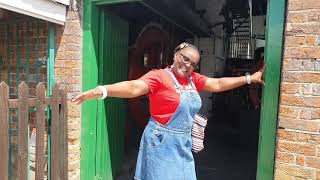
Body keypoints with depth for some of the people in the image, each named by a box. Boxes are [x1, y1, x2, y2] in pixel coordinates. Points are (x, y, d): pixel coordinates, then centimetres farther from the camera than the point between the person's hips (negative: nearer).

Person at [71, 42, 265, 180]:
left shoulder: (194, 79, 6)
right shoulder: (159, 76, -15)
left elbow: (218, 84, 12)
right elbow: (134, 87, -28)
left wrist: (250, 78, 15)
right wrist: (101, 90, -42)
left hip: (183, 143, 7)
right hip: (162, 141, -7)